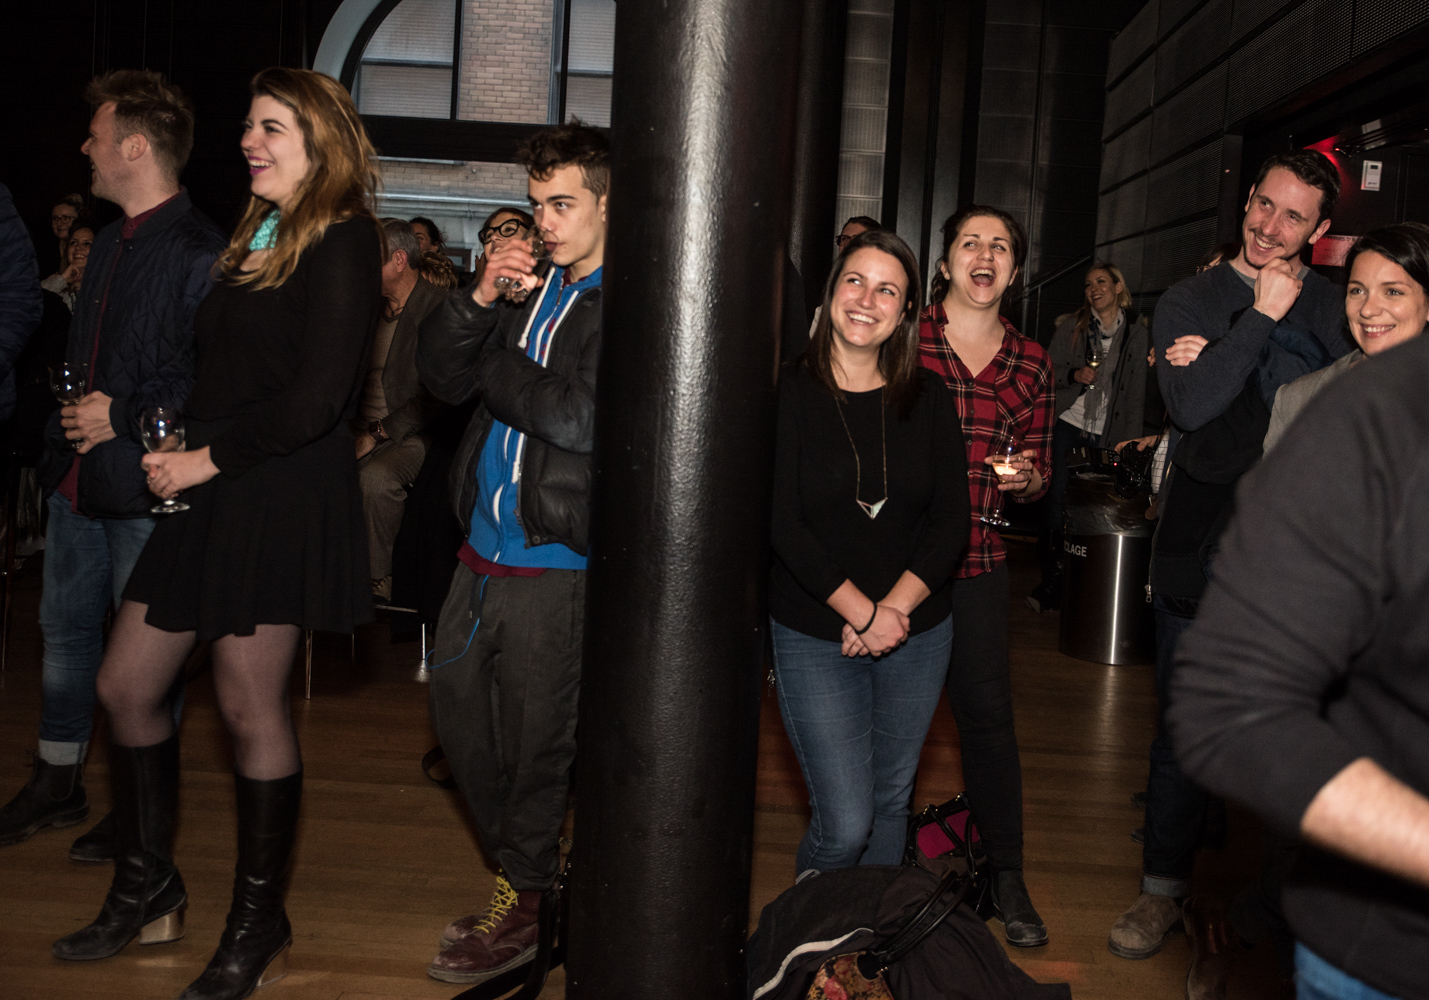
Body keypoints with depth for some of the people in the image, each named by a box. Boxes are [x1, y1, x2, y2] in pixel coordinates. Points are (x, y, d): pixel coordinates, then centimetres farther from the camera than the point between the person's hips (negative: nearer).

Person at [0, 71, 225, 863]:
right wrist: (66, 426, 12)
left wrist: (124, 417, -19)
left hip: (143, 482, -9)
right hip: (79, 471, 9)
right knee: (65, 626, 18)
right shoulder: (110, 244, 15)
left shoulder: (201, 253, -15)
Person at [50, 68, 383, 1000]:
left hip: (283, 501, -9)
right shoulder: (256, 238, 17)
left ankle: (260, 921, 19)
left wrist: (207, 459, -13)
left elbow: (317, 397, -19)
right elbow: (225, 373, 17)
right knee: (127, 684, 11)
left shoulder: (339, 242, -10)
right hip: (212, 496, 9)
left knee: (250, 706, 0)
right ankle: (148, 889, 30)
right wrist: (174, 447, 1)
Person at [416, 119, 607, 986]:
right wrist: (480, 298, -7)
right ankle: (532, 856, 37)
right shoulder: (532, 287, 12)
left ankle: (523, 901, 23)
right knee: (458, 710, 19)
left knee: (536, 737, 4)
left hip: (556, 564, -8)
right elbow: (442, 375, 9)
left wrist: (493, 370, -9)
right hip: (484, 552, 8)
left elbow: (586, 418, -23)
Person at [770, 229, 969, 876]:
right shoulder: (789, 393, -6)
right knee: (845, 823, -6)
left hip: (918, 633, 3)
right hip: (815, 635, -3)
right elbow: (782, 524, -11)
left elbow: (952, 518, 0)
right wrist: (863, 612, -16)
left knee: (891, 803, 14)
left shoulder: (928, 398, 3)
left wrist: (896, 608, -13)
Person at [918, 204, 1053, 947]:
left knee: (988, 712, 3)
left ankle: (1007, 877, 18)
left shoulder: (1031, 363, 9)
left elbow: (1039, 474, 16)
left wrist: (1025, 477, -7)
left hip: (975, 560, 2)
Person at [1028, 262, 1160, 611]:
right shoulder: (1071, 326, 7)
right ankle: (1051, 580, 5)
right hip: (1067, 425, 0)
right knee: (1057, 500, -5)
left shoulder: (1138, 332, 6)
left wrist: (1133, 437, 3)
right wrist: (1074, 375, -12)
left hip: (1106, 435, 0)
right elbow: (1051, 371, 9)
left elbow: (1141, 389, 9)